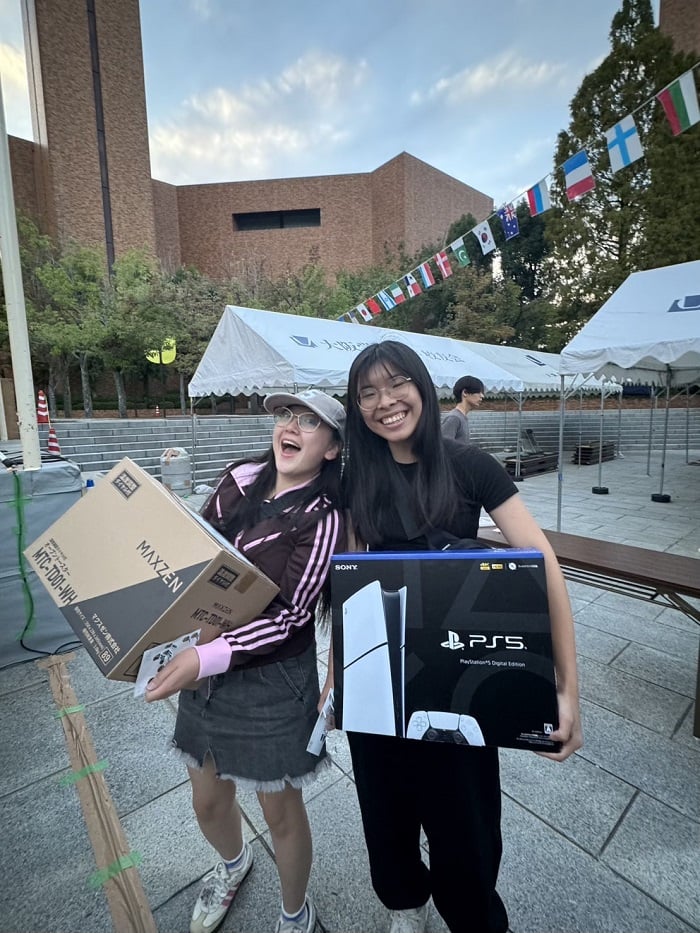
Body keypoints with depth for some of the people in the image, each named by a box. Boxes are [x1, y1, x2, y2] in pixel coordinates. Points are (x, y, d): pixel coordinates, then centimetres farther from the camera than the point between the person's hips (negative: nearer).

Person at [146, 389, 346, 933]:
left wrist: (207, 659, -27)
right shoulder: (240, 481, -3)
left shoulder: (323, 518, -18)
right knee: (208, 803, 26)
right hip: (206, 667, 5)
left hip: (273, 679, -5)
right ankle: (234, 862, 63)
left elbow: (291, 616, -20)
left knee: (281, 811, 18)